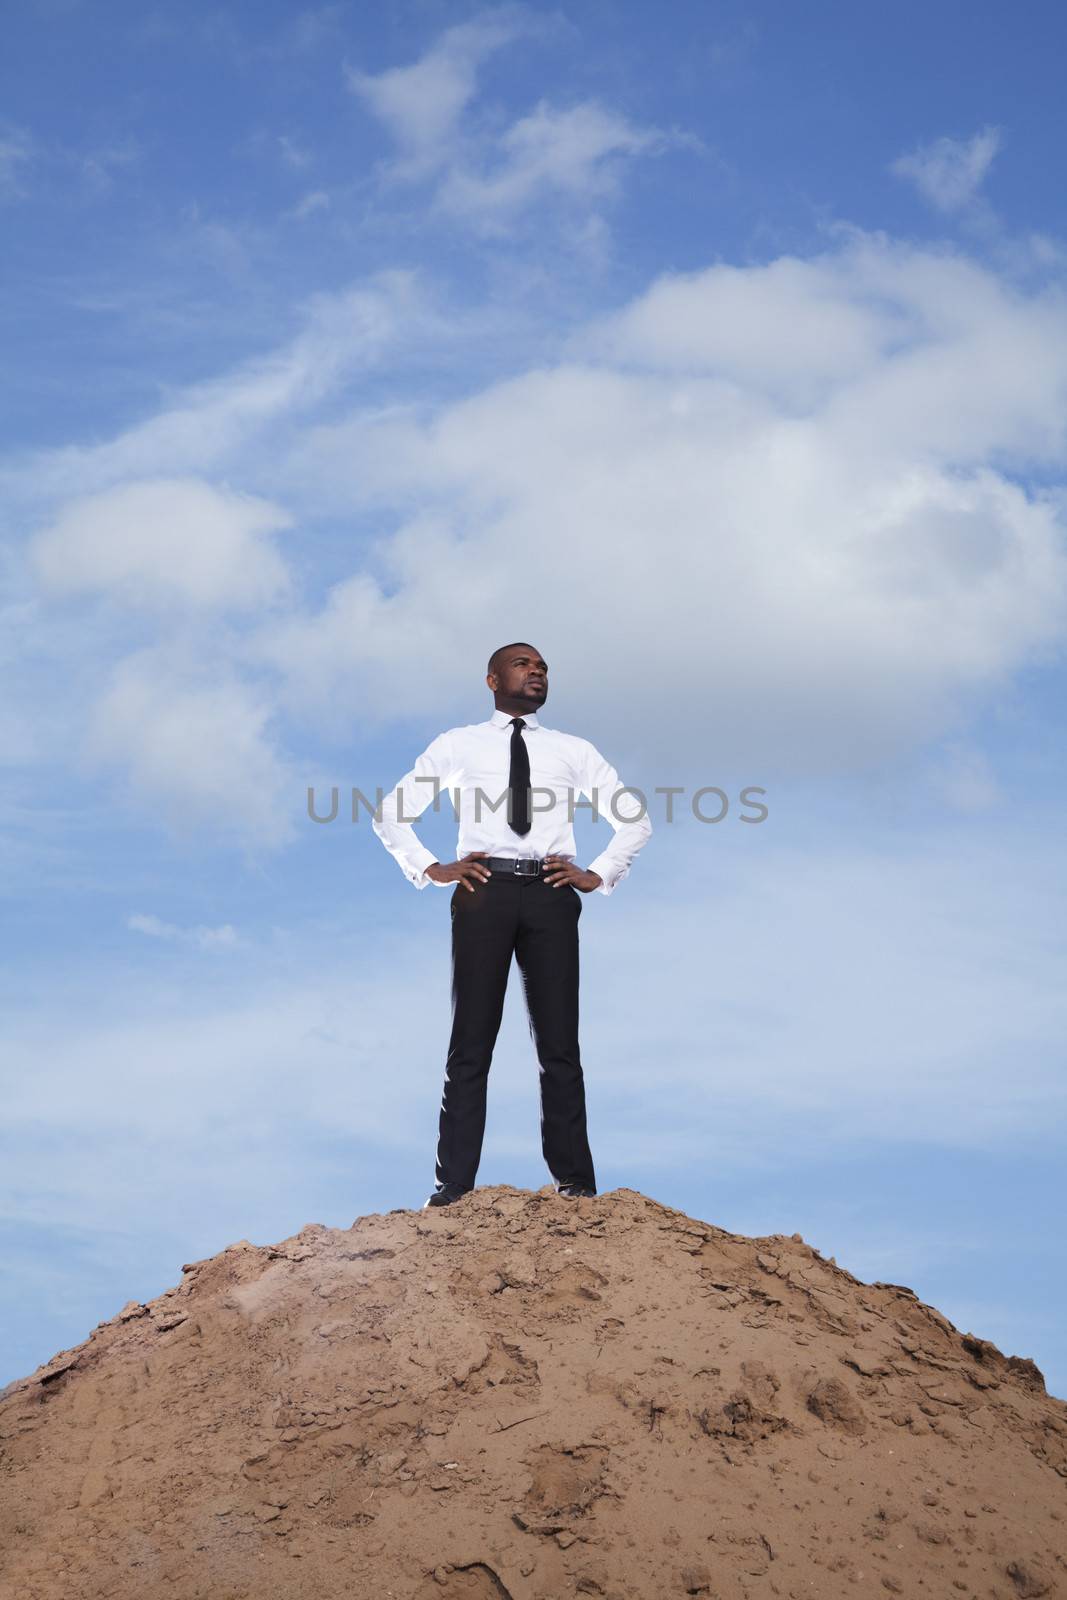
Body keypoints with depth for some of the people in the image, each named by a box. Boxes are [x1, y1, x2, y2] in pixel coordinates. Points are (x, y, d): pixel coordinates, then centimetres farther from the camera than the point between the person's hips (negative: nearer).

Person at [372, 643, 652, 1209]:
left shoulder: (574, 751, 17)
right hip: (485, 890, -1)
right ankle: (453, 1184, 0)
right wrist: (430, 869, 1)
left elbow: (634, 819, 20)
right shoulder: (457, 746, 13)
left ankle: (575, 1181, 5)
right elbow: (390, 813, 13)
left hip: (551, 894, 1)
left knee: (560, 1044, 1)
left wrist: (599, 875, 6)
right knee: (471, 1042, -1)